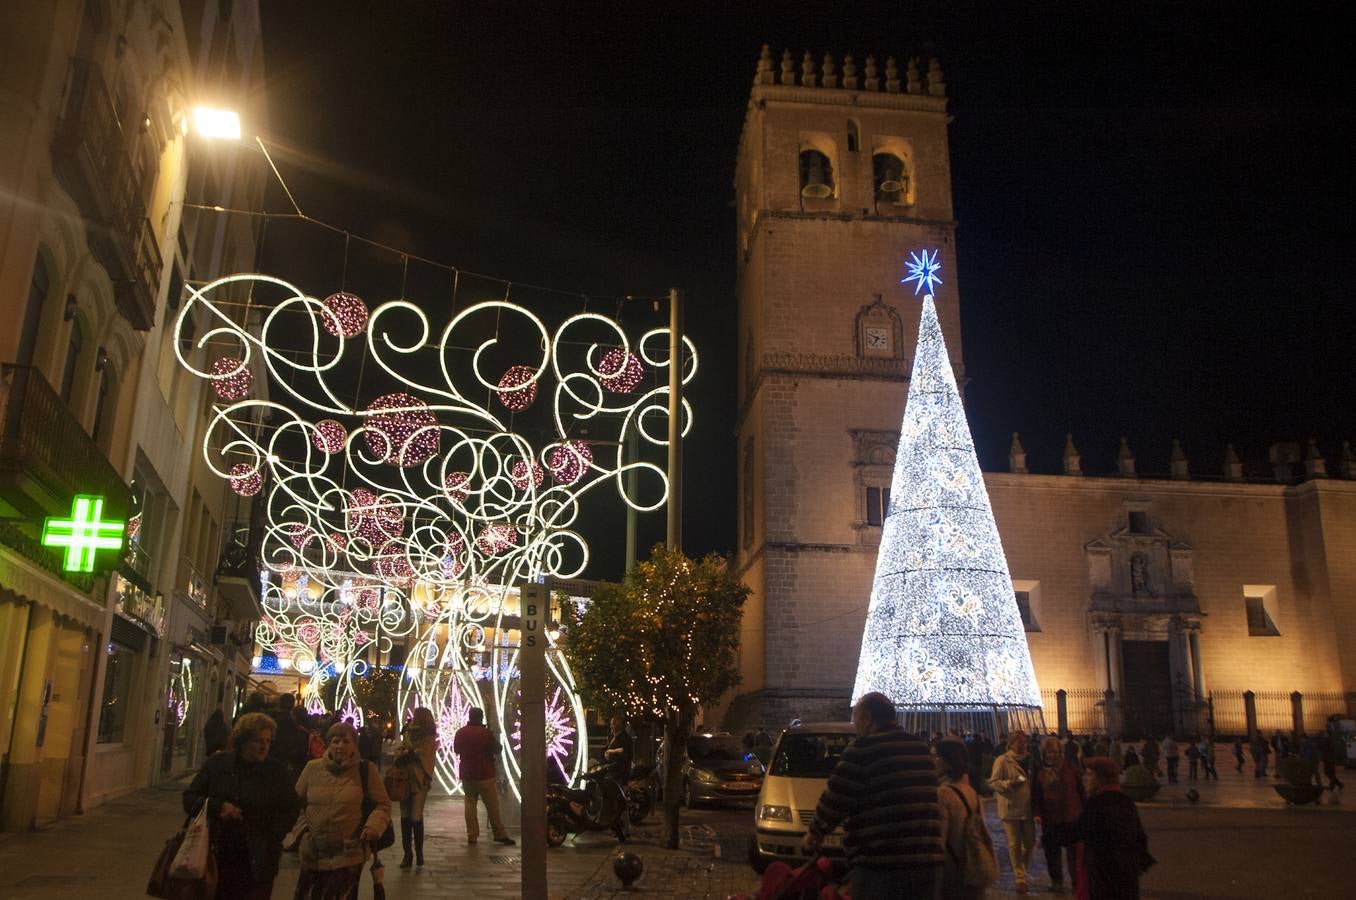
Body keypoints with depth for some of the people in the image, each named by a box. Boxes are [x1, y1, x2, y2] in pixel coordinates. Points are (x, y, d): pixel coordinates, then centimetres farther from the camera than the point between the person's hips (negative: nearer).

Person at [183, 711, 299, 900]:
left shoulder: (277, 772, -1)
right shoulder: (217, 763, 3)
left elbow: (290, 812, 4)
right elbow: (190, 799, 5)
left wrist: (272, 840, -10)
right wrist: (218, 806, -12)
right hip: (217, 859, 2)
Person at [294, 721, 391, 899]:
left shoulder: (367, 770, -5)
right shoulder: (313, 767, 1)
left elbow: (383, 804, 0)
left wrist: (373, 826, -17)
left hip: (348, 856, -2)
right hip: (312, 855, 3)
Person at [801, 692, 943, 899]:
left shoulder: (864, 749, -9)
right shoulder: (921, 748, 14)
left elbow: (836, 799, -7)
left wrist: (814, 834, 9)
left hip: (882, 866, -7)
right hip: (929, 862, 7)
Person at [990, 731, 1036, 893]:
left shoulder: (1028, 759, 9)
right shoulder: (1002, 761, -10)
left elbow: (1034, 780, 19)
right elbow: (993, 782, -11)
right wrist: (1009, 783, -26)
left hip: (1028, 807, 5)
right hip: (1011, 808, -5)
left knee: (1030, 842, 9)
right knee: (1015, 844, 2)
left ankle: (1019, 866, 35)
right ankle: (1020, 878, 12)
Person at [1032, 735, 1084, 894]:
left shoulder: (1069, 767, 0)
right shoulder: (1039, 771, 1)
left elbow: (1081, 790, 3)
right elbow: (1035, 794, 3)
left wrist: (1083, 809, 0)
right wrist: (1037, 813, -6)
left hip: (1072, 815, -1)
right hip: (1050, 817, 1)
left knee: (1075, 851, 2)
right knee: (1052, 851, 7)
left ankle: (1077, 880, 15)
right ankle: (1056, 880, 20)